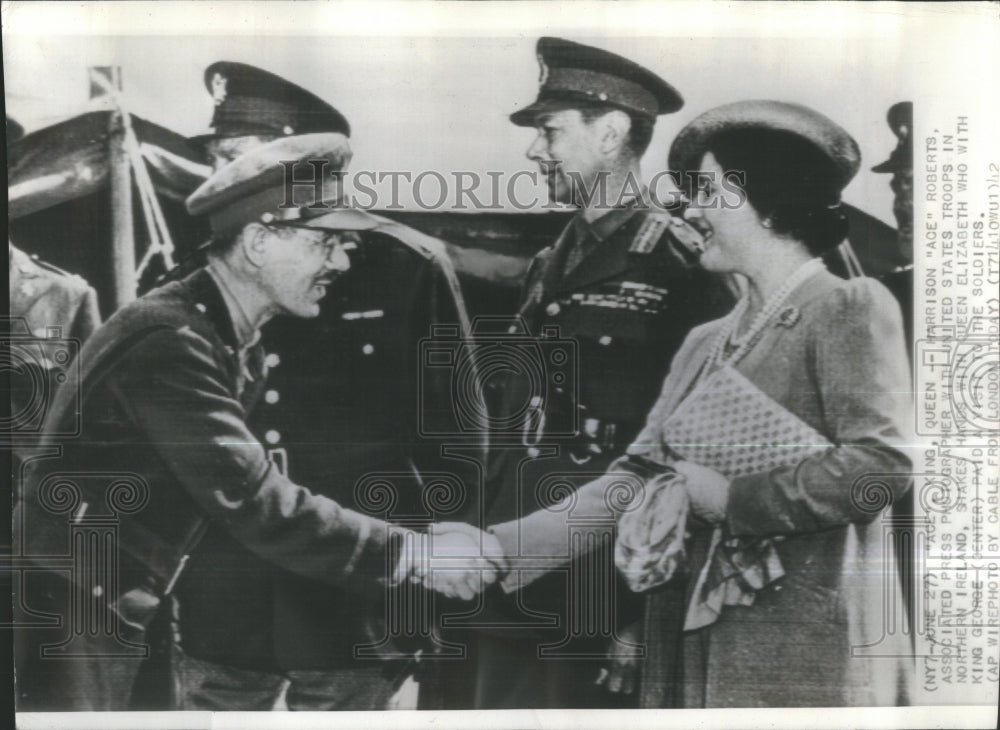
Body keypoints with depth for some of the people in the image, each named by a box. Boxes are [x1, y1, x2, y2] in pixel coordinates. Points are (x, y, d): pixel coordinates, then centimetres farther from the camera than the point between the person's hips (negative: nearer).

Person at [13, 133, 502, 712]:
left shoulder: (237, 344, 3)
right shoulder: (171, 342, -25)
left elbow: (235, 494, 5)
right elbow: (254, 502, -29)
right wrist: (410, 554, -26)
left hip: (135, 613, 8)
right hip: (74, 615, -8)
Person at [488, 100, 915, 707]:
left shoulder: (851, 308, -4)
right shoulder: (705, 343, 14)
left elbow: (881, 466, -16)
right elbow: (635, 477, 6)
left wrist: (728, 497, -11)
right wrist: (493, 547, -4)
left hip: (812, 656, -5)